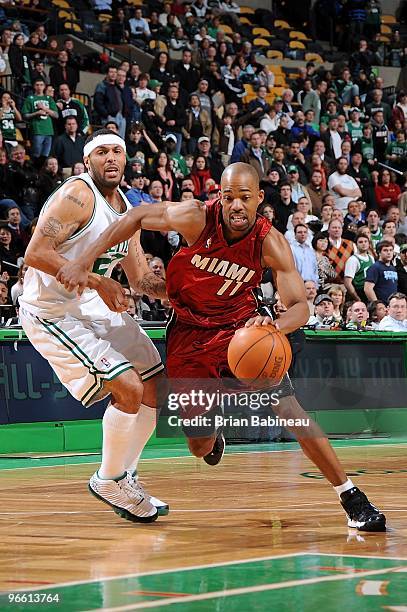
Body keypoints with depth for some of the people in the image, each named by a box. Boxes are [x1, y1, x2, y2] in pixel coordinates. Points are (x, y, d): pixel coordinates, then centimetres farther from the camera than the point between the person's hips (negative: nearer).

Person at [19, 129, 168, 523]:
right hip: (51, 310, -9)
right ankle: (108, 481, 1)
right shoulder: (78, 195, -18)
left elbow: (140, 280, 16)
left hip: (95, 305, 9)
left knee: (157, 387, 10)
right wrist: (98, 281, -30)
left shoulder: (126, 209, 9)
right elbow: (35, 254, -28)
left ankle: (125, 477, 22)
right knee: (128, 387, -19)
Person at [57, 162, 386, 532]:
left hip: (242, 327, 0)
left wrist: (276, 325, -47)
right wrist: (85, 262, -13)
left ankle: (352, 498, -8)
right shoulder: (198, 218, -23)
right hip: (190, 332, 0)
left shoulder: (270, 243, -21)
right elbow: (137, 217, -9)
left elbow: (300, 306, -23)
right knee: (199, 446, 3)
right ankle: (214, 437, 45)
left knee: (289, 410, -18)